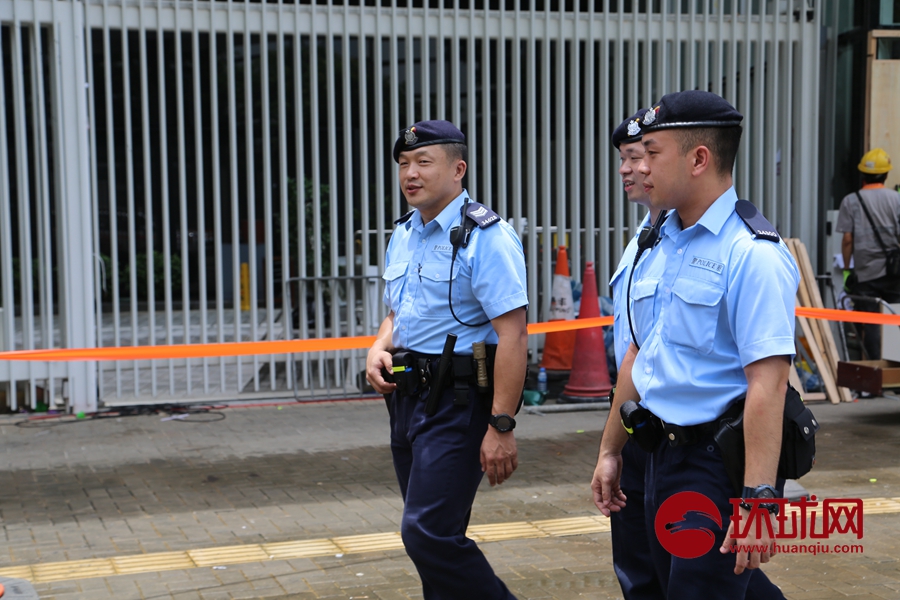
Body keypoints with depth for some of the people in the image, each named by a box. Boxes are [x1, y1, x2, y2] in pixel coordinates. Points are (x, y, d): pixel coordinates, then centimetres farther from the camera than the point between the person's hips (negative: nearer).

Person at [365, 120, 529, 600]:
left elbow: (513, 334, -19)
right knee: (432, 532, 15)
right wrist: (378, 350, 3)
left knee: (428, 533, -14)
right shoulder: (403, 236, 13)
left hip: (457, 402, -8)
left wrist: (501, 426, -23)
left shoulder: (485, 236, -13)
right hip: (407, 395, 9)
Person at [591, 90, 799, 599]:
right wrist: (610, 451, 19)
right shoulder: (659, 246, 9)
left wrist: (758, 500, -27)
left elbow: (768, 383, -23)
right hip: (664, 454, 8)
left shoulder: (753, 253, -17)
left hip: (722, 461, -8)